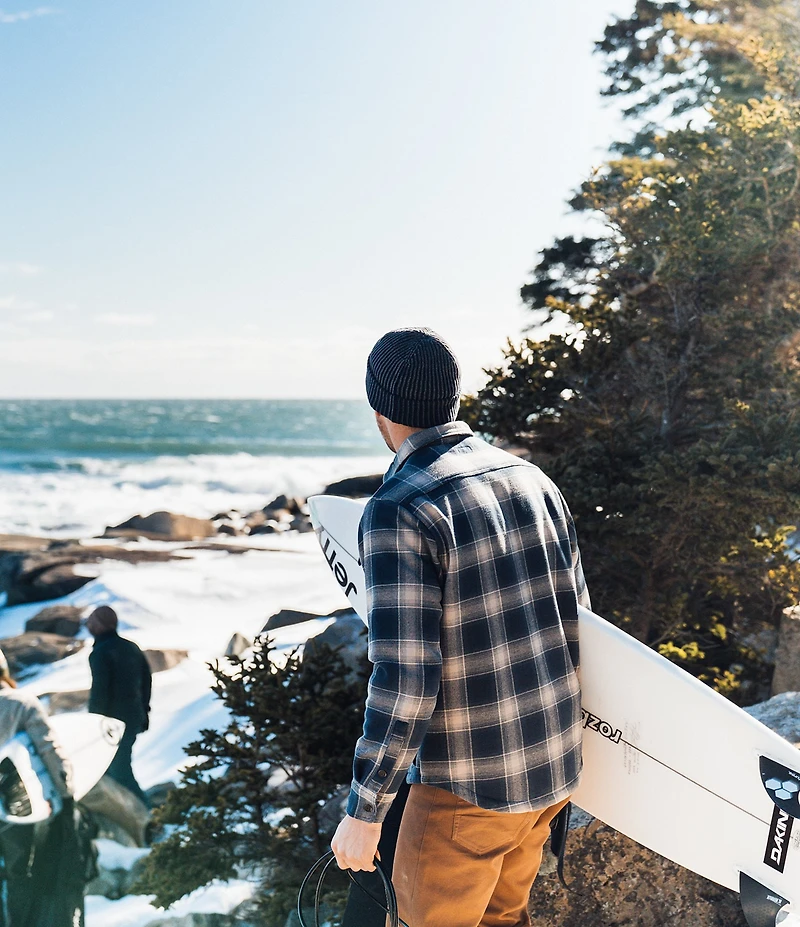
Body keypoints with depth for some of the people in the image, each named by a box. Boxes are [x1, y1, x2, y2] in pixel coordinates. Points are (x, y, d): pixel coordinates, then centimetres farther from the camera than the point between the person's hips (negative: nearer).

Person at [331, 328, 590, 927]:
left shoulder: (399, 511, -20)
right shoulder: (532, 478, 3)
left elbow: (404, 682, -24)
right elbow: (576, 609, 10)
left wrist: (364, 813, -13)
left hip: (470, 787, -7)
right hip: (558, 765, 7)